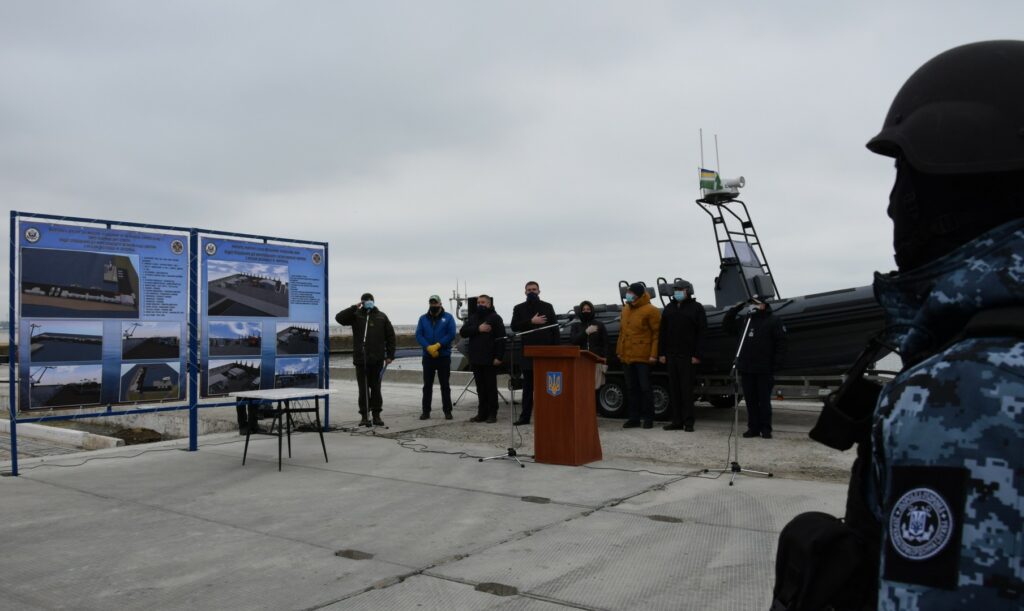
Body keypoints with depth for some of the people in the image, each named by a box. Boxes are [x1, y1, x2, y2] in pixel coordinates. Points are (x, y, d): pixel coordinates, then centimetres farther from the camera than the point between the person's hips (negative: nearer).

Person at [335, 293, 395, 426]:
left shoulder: (381, 317, 7)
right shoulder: (356, 315, 5)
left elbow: (390, 336, 7)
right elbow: (339, 318, -11)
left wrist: (390, 355, 2)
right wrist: (354, 307, -15)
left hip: (377, 360, 1)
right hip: (360, 359, -1)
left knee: (376, 388, 7)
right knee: (363, 389, 2)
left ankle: (376, 415, 15)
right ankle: (364, 416, 9)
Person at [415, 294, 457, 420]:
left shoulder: (448, 318, 1)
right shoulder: (423, 319, 7)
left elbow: (451, 334, -9)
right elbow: (419, 335, -2)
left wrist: (438, 345, -18)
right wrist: (428, 347, -17)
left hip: (444, 356, -2)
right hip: (427, 356, 2)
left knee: (445, 385, 3)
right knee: (427, 385, 6)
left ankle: (447, 411, 8)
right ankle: (426, 411, 11)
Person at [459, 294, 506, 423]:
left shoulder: (495, 318, -3)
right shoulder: (473, 317, 15)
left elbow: (501, 338, -10)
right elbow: (463, 332, 2)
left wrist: (498, 357, -17)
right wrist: (478, 329, -12)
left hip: (489, 359, -5)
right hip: (476, 359, 5)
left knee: (491, 386, 1)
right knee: (480, 387, 9)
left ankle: (492, 414, 6)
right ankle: (482, 413, 15)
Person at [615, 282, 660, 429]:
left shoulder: (650, 311, -8)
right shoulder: (625, 310, 15)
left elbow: (657, 333, -10)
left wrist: (654, 354, -16)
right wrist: (619, 351, 14)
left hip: (643, 357, -7)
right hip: (627, 357, 7)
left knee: (645, 388, 0)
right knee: (632, 388, 11)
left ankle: (648, 418, 8)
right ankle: (634, 418, 18)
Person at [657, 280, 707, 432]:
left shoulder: (696, 308, 1)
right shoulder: (669, 308, 16)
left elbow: (702, 332, -5)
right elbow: (662, 332, 15)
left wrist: (698, 355, -12)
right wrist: (661, 353, 7)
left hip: (687, 356, -5)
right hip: (671, 355, 5)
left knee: (686, 388, -4)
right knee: (673, 389, 5)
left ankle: (688, 422, 1)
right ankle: (677, 421, 10)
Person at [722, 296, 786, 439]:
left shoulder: (774, 321, -2)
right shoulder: (744, 320, 13)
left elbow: (781, 344, -6)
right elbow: (726, 326, 21)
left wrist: (776, 365, -13)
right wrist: (735, 309, 9)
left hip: (764, 371, -5)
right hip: (746, 369, 5)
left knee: (764, 400, 1)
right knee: (750, 400, 8)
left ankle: (766, 429, 8)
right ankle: (753, 427, 14)